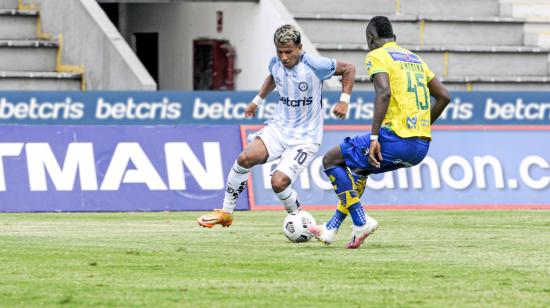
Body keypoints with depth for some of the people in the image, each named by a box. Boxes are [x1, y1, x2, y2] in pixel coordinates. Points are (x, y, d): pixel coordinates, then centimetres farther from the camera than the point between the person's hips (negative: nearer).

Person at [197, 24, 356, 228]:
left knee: (278, 182, -22)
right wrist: (257, 100, 24)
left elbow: (348, 69, -5)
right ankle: (226, 213, -6)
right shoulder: (275, 64, -1)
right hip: (279, 127, 5)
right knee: (246, 158, -21)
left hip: (306, 139, -5)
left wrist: (344, 101, -13)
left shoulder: (314, 66, -18)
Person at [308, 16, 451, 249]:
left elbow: (384, 92, -19)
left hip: (396, 140, -8)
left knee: (331, 160, 9)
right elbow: (444, 97, 20)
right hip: (422, 147, 8)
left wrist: (374, 138, -21)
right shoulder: (414, 59, 21)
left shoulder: (377, 56, -1)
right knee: (359, 167, 30)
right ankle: (331, 229, 31)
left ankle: (361, 222, 0)